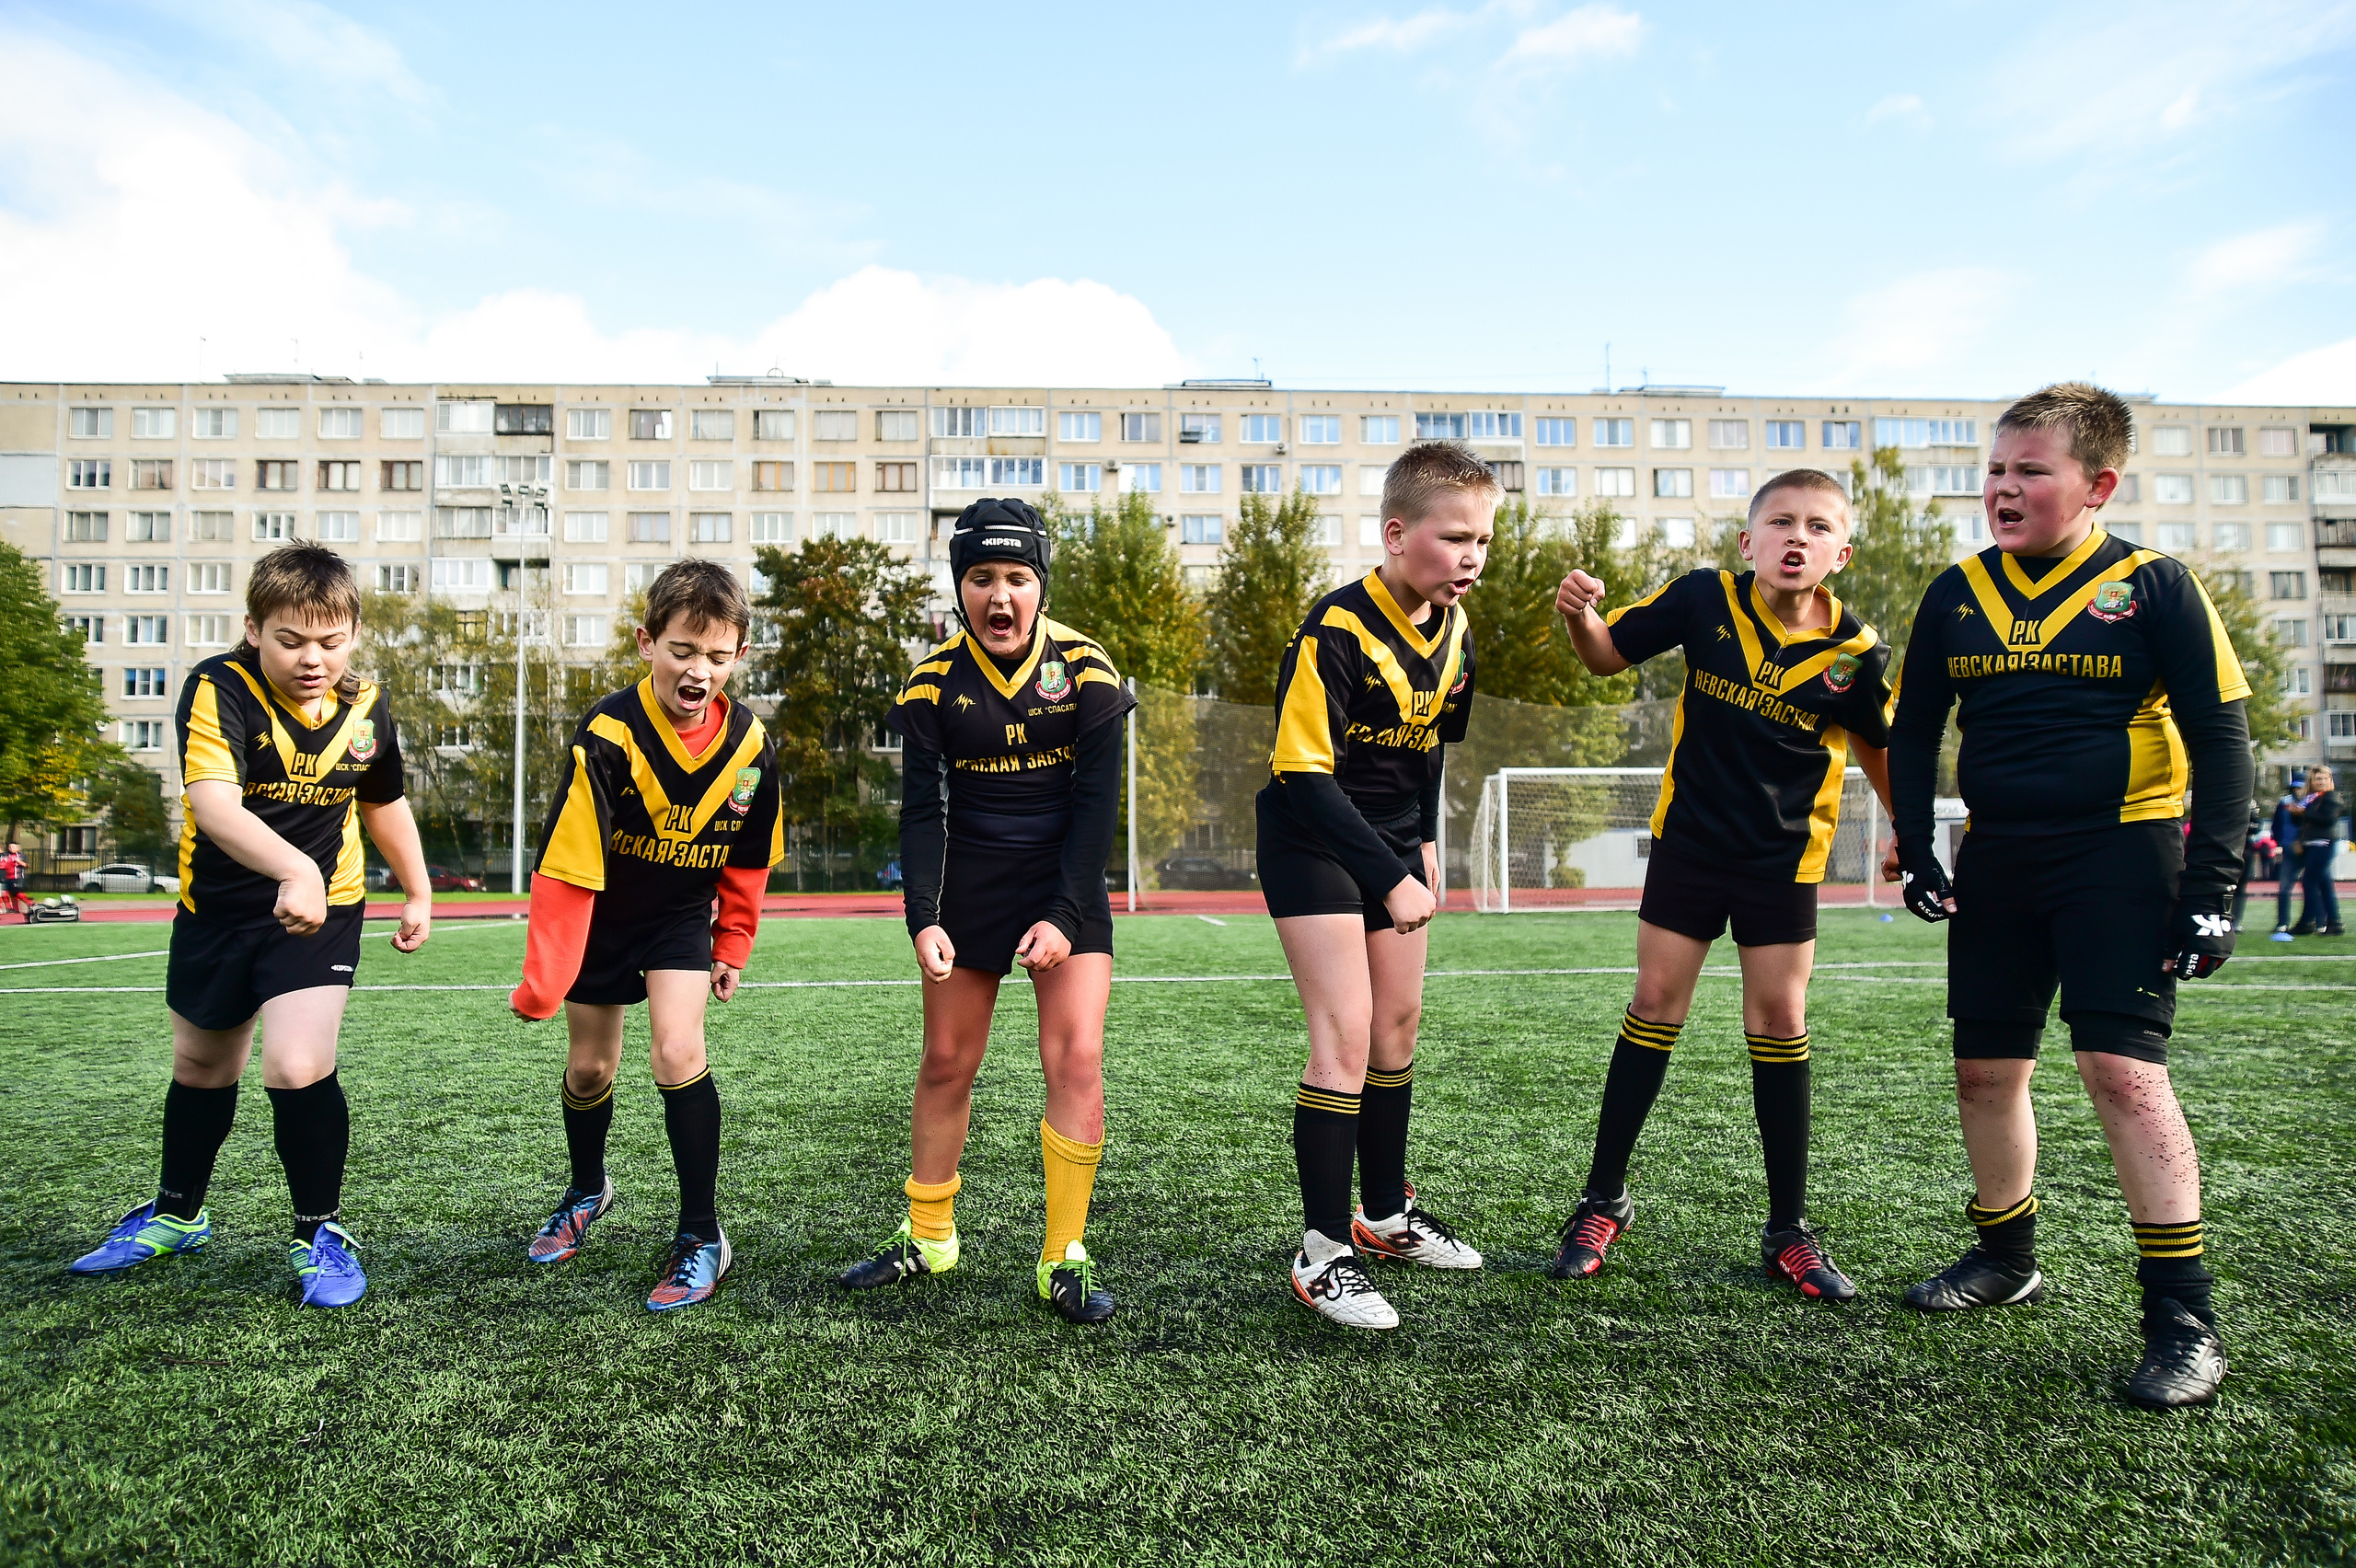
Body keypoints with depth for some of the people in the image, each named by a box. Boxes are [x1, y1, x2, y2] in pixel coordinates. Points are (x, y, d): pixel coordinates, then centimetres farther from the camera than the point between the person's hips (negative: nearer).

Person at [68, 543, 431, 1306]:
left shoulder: (366, 709, -9)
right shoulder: (219, 688, -21)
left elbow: (383, 804, 10)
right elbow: (212, 802, -37)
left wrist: (418, 894, 13)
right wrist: (293, 867, -52)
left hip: (322, 913, 0)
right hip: (217, 909, 1)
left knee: (297, 1069, -18)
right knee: (201, 1069, 20)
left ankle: (320, 1233, 4)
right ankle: (176, 1215, 46)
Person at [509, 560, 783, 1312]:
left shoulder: (749, 745, -17)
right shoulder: (607, 735, -30)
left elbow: (748, 859, 0)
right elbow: (566, 866, -28)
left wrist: (732, 945, 6)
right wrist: (542, 983, -26)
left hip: (681, 917, 1)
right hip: (599, 919, 0)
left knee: (678, 1054, -18)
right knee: (589, 1067, 14)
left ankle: (701, 1235, -3)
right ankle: (587, 1191, 44)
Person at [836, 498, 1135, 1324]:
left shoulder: (1085, 668, -10)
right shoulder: (934, 680, -7)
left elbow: (1094, 804, -10)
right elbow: (922, 811, -8)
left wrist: (1063, 915, -18)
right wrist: (923, 916, -22)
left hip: (1066, 881, -1)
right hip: (967, 884, 1)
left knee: (1076, 1061, -10)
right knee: (945, 1063, 8)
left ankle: (1064, 1259, 3)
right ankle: (927, 1238, 27)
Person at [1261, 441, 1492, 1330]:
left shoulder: (1453, 629, -1)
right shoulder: (1336, 633, -25)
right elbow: (1304, 777, -27)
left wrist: (1423, 843, 14)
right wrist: (1391, 881, -31)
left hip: (1393, 841, 8)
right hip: (1313, 841, -8)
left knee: (1399, 1022, 13)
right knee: (1346, 1034, -13)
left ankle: (1385, 1215, 30)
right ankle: (1322, 1254, -3)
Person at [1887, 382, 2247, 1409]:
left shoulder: (2154, 587, -4)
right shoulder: (1957, 593, 6)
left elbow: (2221, 741, -4)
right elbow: (1913, 730, 13)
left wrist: (2210, 888, -11)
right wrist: (1915, 852, 3)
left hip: (2119, 858, -4)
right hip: (1996, 862, 5)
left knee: (2124, 1070, -14)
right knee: (1985, 1071, 9)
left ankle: (2185, 1316, -2)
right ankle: (2006, 1259, 30)